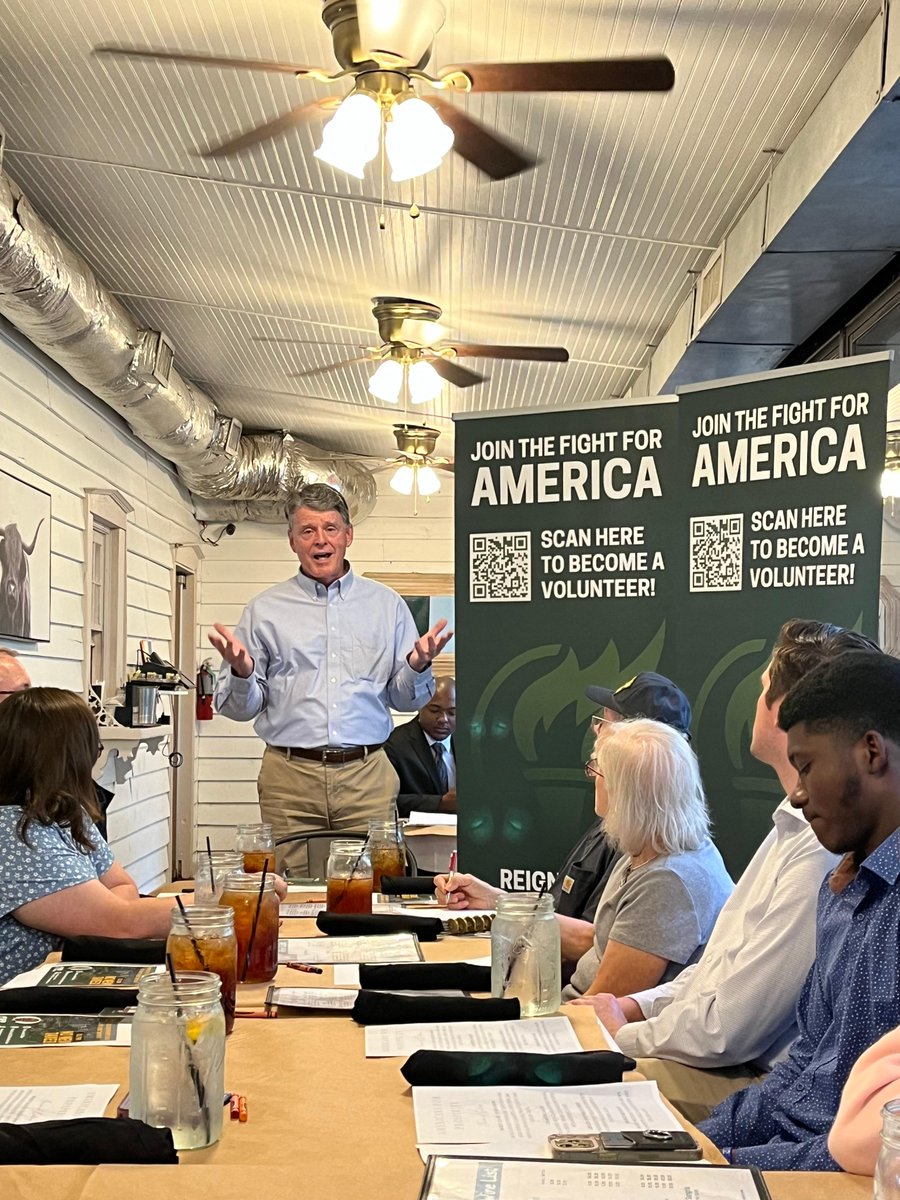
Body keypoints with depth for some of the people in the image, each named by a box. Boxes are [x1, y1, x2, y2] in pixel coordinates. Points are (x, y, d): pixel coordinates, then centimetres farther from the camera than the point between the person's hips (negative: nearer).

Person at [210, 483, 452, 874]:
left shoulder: (387, 605, 11)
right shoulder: (264, 610, 8)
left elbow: (406, 699, 12)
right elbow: (239, 708, 8)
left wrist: (417, 666, -8)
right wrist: (241, 673, -13)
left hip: (367, 778, 1)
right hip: (289, 777, 0)